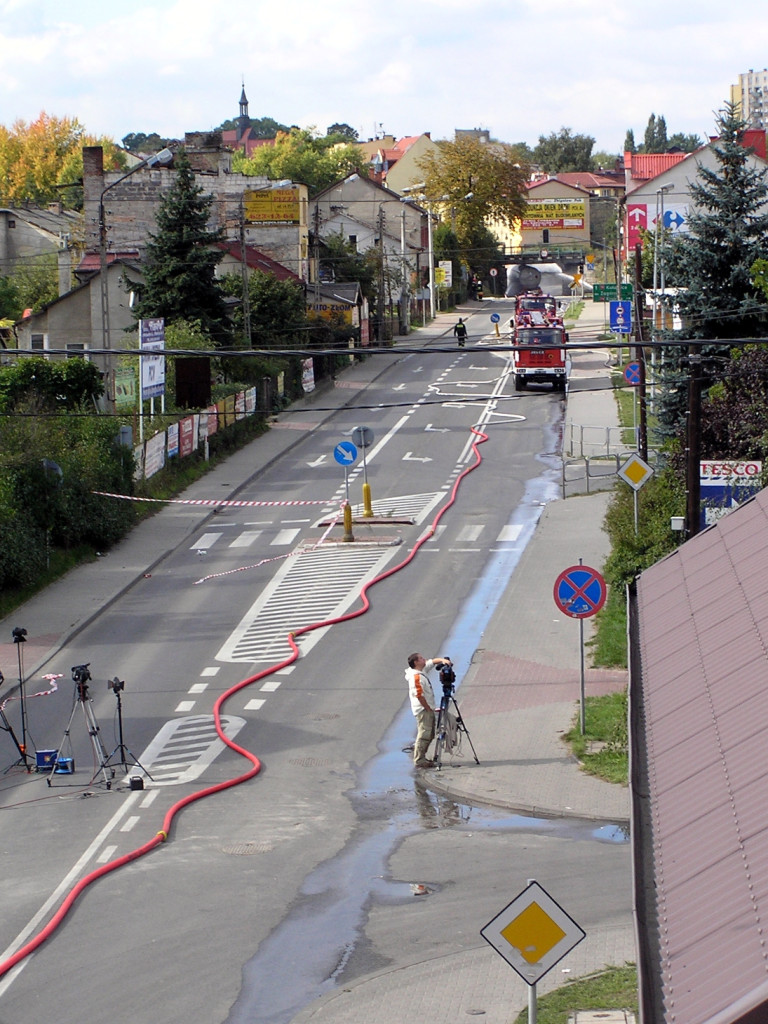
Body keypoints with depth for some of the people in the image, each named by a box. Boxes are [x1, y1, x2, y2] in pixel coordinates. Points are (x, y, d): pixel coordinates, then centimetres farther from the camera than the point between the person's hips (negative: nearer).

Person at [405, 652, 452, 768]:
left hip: (428, 709, 10)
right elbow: (419, 695, -23)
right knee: (424, 734, -9)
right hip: (423, 709, -10)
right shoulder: (416, 677, -18)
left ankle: (421, 757, 22)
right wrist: (429, 708, -18)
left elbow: (432, 662, 22)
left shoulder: (422, 671, 11)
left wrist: (442, 660, 1)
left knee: (429, 735, 15)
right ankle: (419, 760, -7)